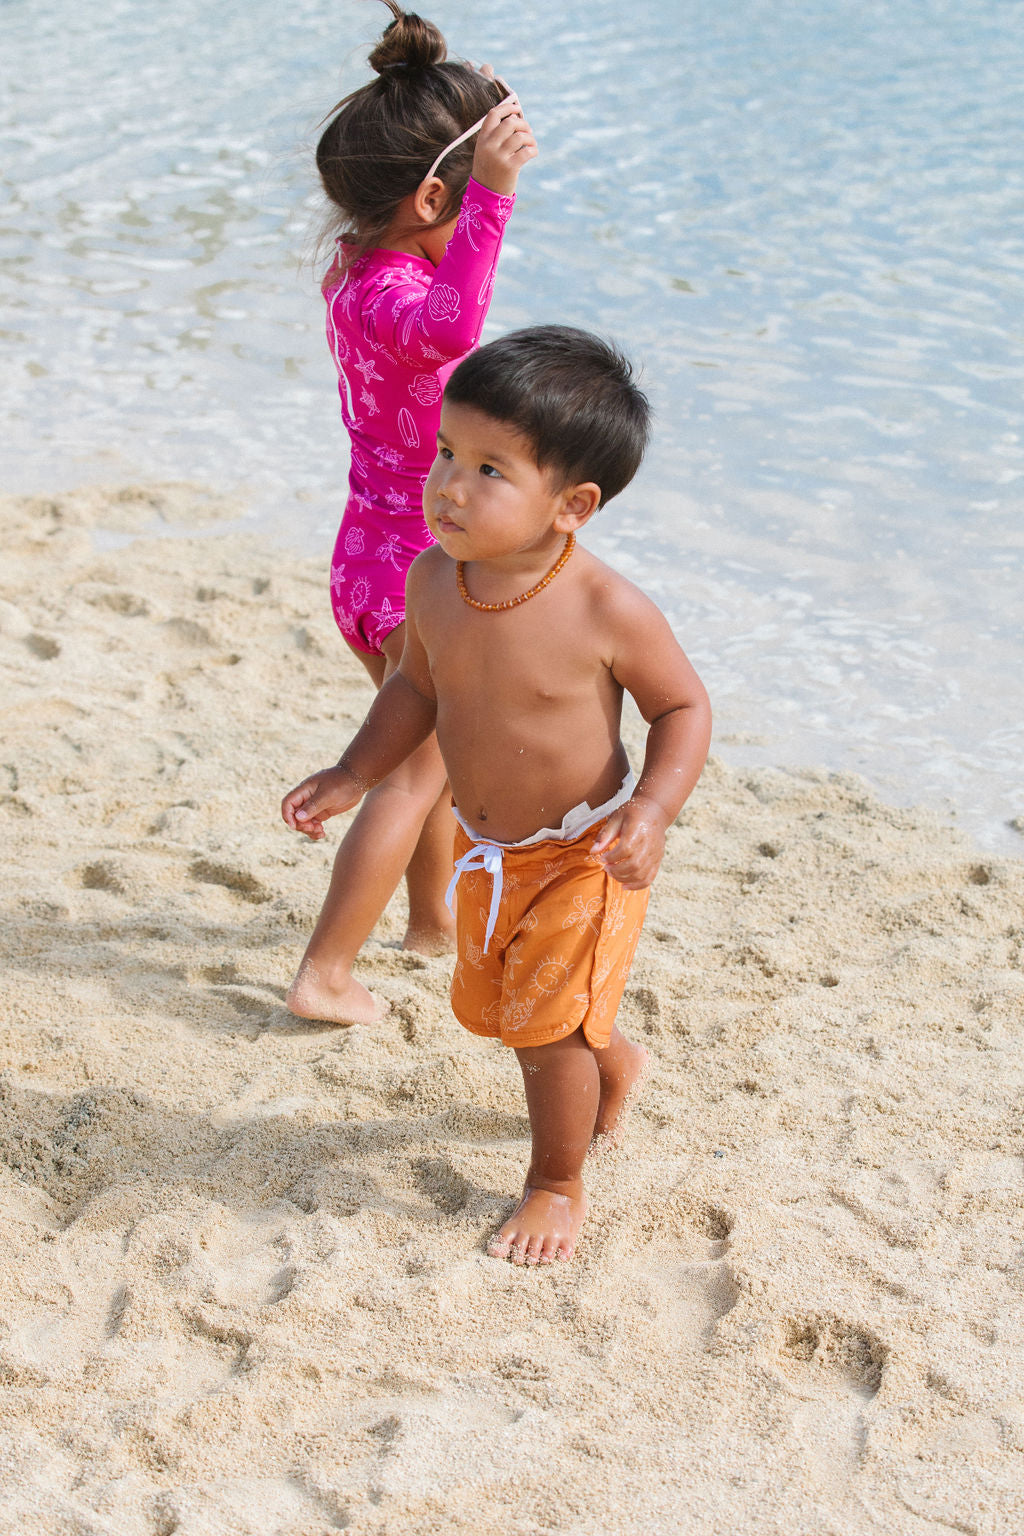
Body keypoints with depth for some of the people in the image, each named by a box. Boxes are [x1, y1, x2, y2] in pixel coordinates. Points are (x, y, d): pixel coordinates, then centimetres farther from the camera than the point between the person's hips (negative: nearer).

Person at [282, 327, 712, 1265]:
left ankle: (559, 1184, 27)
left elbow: (684, 707, -14)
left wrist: (652, 812, -28)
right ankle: (615, 1063, 54)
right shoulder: (435, 580, -13)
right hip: (487, 850, 6)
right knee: (492, 1007, 22)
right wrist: (351, 778, -1)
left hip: (585, 853, -6)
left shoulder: (607, 609, -28)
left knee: (545, 1026, -2)